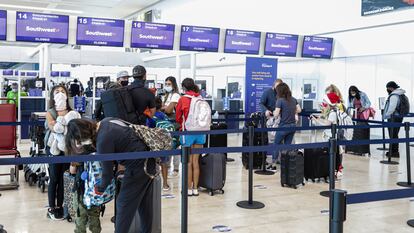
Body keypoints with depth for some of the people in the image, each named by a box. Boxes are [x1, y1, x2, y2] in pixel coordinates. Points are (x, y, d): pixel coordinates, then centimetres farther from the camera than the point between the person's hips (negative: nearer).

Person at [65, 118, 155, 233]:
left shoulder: (103, 140, -22)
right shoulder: (105, 121, 1)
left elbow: (108, 172, -12)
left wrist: (100, 188, 7)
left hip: (138, 167, -9)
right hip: (149, 161, 9)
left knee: (124, 205, 3)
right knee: (145, 204, 19)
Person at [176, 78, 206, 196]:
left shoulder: (183, 99, -8)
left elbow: (178, 118, 1)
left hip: (187, 132, -3)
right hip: (200, 132, 3)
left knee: (188, 162, 4)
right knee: (196, 161, 10)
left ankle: (189, 189, 9)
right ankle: (195, 188, 15)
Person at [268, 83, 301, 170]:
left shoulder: (280, 100, -14)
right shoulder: (293, 99, 5)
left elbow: (276, 115, -17)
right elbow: (299, 110, 11)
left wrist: (274, 112, 4)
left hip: (283, 126, -5)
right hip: (292, 126, 5)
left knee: (277, 144, 10)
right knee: (288, 145, 13)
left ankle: (273, 165, 13)